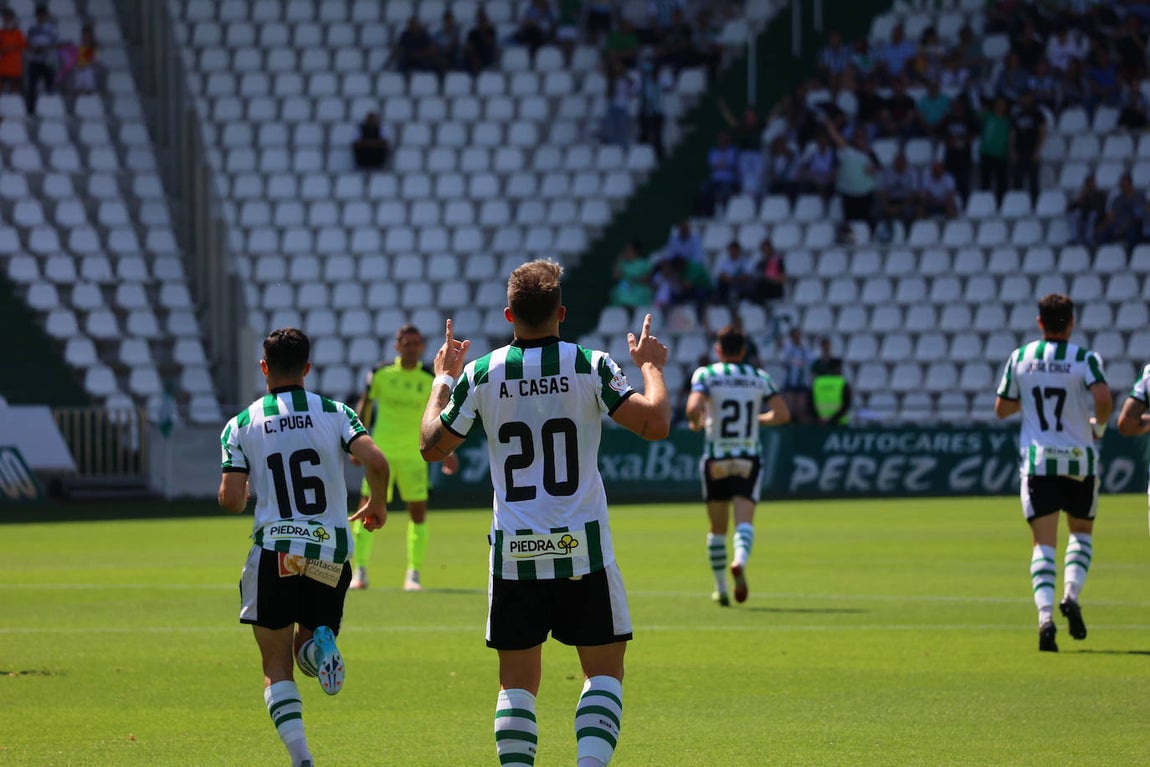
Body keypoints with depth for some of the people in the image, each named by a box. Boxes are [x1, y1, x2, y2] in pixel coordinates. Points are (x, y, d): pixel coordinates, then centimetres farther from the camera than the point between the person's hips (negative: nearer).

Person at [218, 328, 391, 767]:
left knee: (277, 666, 8)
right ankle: (320, 643, -18)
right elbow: (375, 463, -12)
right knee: (308, 655, 20)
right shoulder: (335, 413, 2)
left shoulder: (241, 425, 1)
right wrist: (377, 505, 8)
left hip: (274, 553, -1)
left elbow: (231, 500, -6)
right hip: (332, 553, 1)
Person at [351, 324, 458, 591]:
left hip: (414, 456, 1)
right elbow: (365, 406, 9)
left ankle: (414, 574, 8)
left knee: (418, 514, -1)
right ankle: (360, 571, 4)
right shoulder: (381, 374, -2)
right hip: (381, 451, -1)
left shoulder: (431, 380, -1)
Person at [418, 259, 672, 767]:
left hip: (514, 552, 1)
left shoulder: (480, 374, -2)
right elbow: (655, 423, -9)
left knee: (517, 683, 9)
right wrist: (651, 367, 8)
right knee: (604, 673, 8)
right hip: (582, 551, -1)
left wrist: (442, 379, 22)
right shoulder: (590, 367, -7)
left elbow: (431, 447, 8)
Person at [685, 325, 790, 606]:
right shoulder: (760, 377, 6)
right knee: (744, 520, -9)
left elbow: (694, 407, -19)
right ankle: (740, 561, -40)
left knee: (717, 528, 11)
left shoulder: (706, 374, -2)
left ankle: (721, 589, 16)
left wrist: (695, 423, 3)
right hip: (749, 459, 0)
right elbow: (782, 414, 1)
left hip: (715, 459, 0)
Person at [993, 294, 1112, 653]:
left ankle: (1045, 615, -19)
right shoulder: (1084, 359, -7)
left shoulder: (1020, 358, 1)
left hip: (1037, 461, 1)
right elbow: (1103, 398, -22)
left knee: (1044, 542, 0)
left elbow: (1001, 408, 8)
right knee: (1081, 531, 20)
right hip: (1079, 460, -1)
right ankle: (1071, 594, -4)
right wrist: (1098, 425, -3)